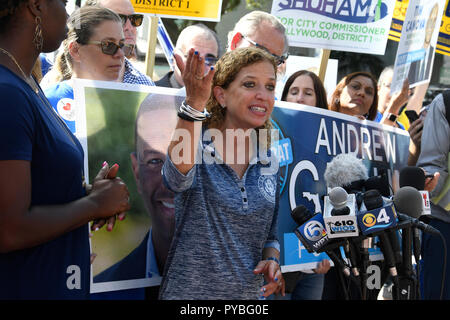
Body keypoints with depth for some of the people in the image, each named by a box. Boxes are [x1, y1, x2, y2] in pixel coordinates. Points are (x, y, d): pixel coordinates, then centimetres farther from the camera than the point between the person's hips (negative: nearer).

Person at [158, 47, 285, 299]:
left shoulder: (270, 166, 4)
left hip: (250, 294, 4)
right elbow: (177, 178, -33)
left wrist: (272, 261, -8)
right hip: (189, 291, -4)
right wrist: (194, 105, -45)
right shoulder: (198, 149, -10)